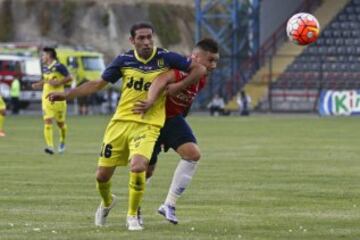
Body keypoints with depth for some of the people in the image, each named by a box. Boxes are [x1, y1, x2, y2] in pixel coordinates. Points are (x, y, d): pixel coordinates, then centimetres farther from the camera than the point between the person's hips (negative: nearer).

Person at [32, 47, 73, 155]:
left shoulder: (59, 66, -11)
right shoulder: (45, 68, 11)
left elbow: (69, 78, -15)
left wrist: (58, 83, -21)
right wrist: (37, 85, 9)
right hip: (46, 98, 5)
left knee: (60, 122, 8)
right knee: (47, 121, -11)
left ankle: (62, 142, 35)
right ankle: (50, 146, -17)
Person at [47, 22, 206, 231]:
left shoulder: (165, 58, -5)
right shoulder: (124, 60, 1)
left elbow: (200, 69, 0)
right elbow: (98, 84, 10)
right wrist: (67, 95, 4)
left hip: (148, 125, -3)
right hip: (121, 121, 3)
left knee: (138, 168, -26)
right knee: (102, 175, 4)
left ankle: (132, 216, -2)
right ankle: (107, 202, 41)